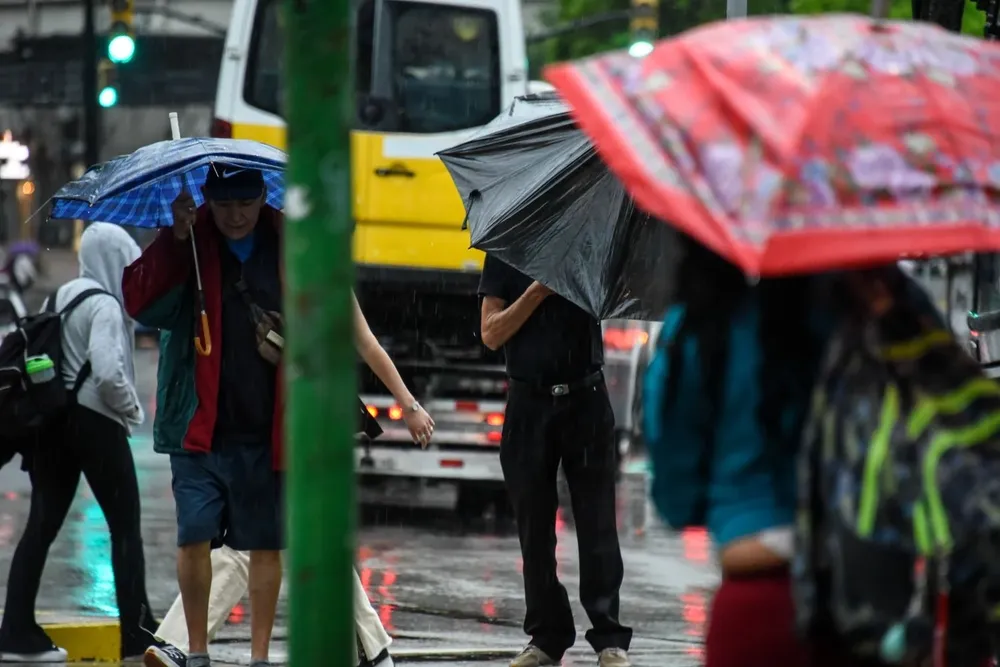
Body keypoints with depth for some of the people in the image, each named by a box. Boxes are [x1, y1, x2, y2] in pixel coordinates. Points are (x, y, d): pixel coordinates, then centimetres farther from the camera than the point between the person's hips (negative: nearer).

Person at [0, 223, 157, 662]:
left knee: (42, 525, 7)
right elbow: (107, 372, -23)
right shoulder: (105, 305, -13)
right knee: (125, 527, 1)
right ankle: (136, 634, -2)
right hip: (96, 423, -7)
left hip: (52, 420, 7)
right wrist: (132, 411, -7)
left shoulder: (59, 297, 11)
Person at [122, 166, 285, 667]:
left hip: (264, 432, 1)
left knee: (266, 545, 5)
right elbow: (140, 302, -15)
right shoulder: (186, 249, 1)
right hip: (198, 425, -1)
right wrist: (176, 238, -22)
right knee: (194, 535, -6)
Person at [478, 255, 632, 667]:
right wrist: (538, 291, -13)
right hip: (530, 404, 1)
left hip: (586, 400, -1)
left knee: (597, 525, -3)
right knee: (534, 529, 5)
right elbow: (492, 334, -2)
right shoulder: (505, 254, 5)